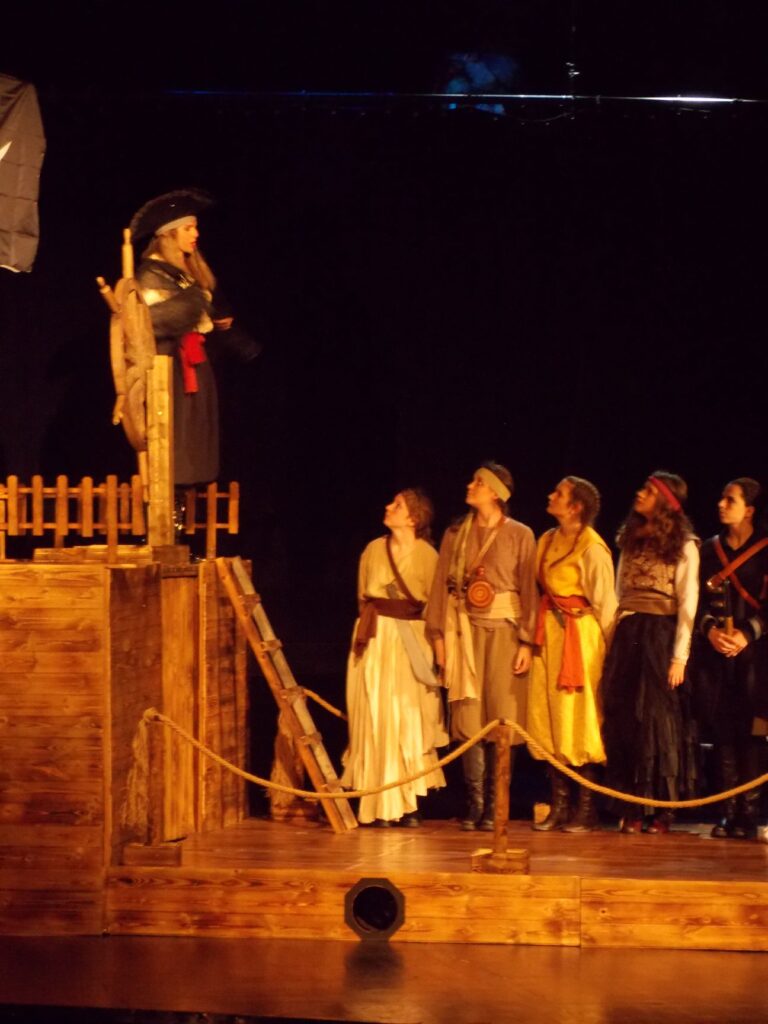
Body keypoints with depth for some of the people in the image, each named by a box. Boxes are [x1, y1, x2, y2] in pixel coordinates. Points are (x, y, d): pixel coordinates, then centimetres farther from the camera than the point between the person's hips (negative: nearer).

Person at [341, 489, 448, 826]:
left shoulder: (427, 555, -2)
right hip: (375, 639, 2)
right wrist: (376, 623, 12)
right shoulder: (374, 550, 5)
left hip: (412, 642, -2)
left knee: (410, 721, -1)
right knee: (375, 719, -1)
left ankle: (408, 804, 5)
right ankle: (380, 806, 0)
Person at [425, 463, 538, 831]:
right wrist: (438, 635, 3)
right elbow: (441, 585, 11)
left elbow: (529, 590, -1)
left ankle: (494, 808, 1)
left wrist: (526, 642, -8)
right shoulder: (455, 534, 12)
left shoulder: (520, 536, 3)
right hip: (464, 630, 2)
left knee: (502, 719, -4)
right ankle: (474, 806, 0)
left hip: (504, 630, -2)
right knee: (468, 717, -3)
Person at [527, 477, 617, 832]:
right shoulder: (548, 541, 11)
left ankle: (587, 808, 3)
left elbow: (604, 602, -10)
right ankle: (559, 805, 12)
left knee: (578, 721, -4)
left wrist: (610, 649, -9)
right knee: (549, 719, 6)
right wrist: (537, 634, 7)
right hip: (549, 635, 8)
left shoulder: (591, 548, -11)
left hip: (580, 636, -7)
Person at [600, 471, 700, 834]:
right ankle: (633, 808, 4)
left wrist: (679, 656, -13)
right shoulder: (631, 540, 16)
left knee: (658, 718, -5)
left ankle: (662, 809, 1)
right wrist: (612, 642, 6)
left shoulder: (682, 546, -2)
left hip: (660, 636, -5)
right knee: (625, 719, 1)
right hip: (626, 636, 5)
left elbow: (687, 603, -7)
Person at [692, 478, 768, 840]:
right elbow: (698, 600, 10)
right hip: (714, 649, 4)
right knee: (722, 729, 0)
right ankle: (729, 812, 3)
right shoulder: (711, 548, 14)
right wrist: (710, 630, -8)